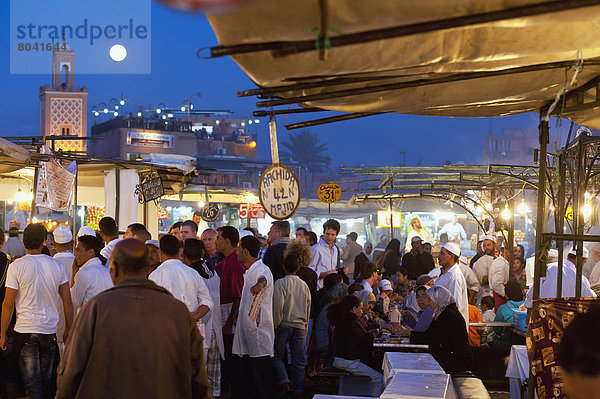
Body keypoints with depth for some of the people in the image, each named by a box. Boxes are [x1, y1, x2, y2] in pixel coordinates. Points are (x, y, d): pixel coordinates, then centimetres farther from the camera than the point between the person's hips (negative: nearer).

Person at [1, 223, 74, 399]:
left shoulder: (16, 266, -9)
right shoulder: (57, 266, -1)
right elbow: (67, 301, 2)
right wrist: (68, 328, 13)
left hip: (25, 331, -3)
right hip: (50, 331, 3)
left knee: (32, 382, -1)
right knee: (45, 380, 16)